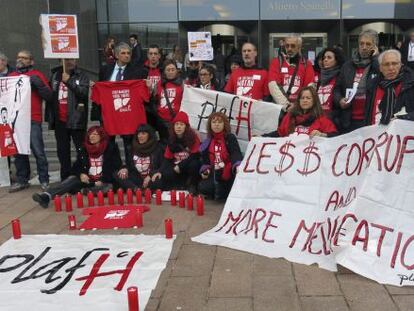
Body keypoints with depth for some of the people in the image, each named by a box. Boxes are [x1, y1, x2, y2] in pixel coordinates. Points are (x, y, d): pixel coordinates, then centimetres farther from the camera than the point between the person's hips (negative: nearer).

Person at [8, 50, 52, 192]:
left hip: (32, 120, -4)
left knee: (38, 151, -5)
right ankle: (22, 180, 14)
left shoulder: (37, 75, 5)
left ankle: (44, 180, 2)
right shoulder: (11, 76, 18)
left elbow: (49, 96, -2)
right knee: (18, 151, 6)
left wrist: (38, 84, -15)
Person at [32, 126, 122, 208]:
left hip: (105, 180, -3)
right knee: (72, 179, -24)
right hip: (87, 179, 3)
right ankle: (46, 195, -41)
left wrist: (102, 180, -15)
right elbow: (77, 166, 14)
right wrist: (81, 174, -10)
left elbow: (115, 166, -4)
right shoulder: (84, 149, 11)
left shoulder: (111, 147, -1)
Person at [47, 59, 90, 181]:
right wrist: (49, 116, 11)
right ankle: (65, 179, 19)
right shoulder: (55, 75, 13)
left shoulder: (81, 76, 2)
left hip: (76, 120, -4)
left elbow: (84, 92, -13)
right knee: (62, 151, 10)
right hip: (60, 120, 4)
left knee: (81, 149, -3)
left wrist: (69, 81, -16)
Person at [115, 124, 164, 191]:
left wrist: (151, 175, -20)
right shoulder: (134, 148, 12)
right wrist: (125, 169, -6)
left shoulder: (157, 148, 0)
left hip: (152, 179, -4)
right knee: (118, 176, -18)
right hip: (137, 179, 4)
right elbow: (130, 164, 18)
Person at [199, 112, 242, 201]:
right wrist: (205, 170, -3)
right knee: (202, 188, -17)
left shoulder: (230, 138, -5)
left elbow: (236, 154, -20)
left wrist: (237, 166, -40)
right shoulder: (208, 141, 10)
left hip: (229, 173, -4)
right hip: (215, 174, 4)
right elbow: (205, 158, 17)